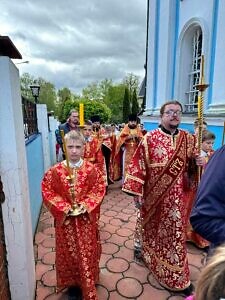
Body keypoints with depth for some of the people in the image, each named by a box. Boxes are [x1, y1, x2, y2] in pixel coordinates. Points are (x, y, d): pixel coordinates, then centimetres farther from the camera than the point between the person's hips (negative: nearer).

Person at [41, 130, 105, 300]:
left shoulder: (92, 170, -8)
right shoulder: (55, 171, -9)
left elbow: (99, 190, -6)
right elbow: (48, 192, -6)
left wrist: (85, 205, -18)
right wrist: (64, 208, -17)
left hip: (86, 219, 0)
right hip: (65, 219, 0)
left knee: (87, 252, 12)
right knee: (69, 252, 16)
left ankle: (88, 285, 35)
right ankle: (72, 283, 39)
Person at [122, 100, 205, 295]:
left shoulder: (189, 139, 1)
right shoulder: (150, 138, -11)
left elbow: (191, 166, 12)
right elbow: (139, 165, -11)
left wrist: (197, 162, -11)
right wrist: (137, 192, -13)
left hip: (177, 197, 3)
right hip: (154, 195, -2)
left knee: (175, 232, 14)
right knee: (153, 228, 17)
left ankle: (176, 276, 34)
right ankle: (151, 256, 47)